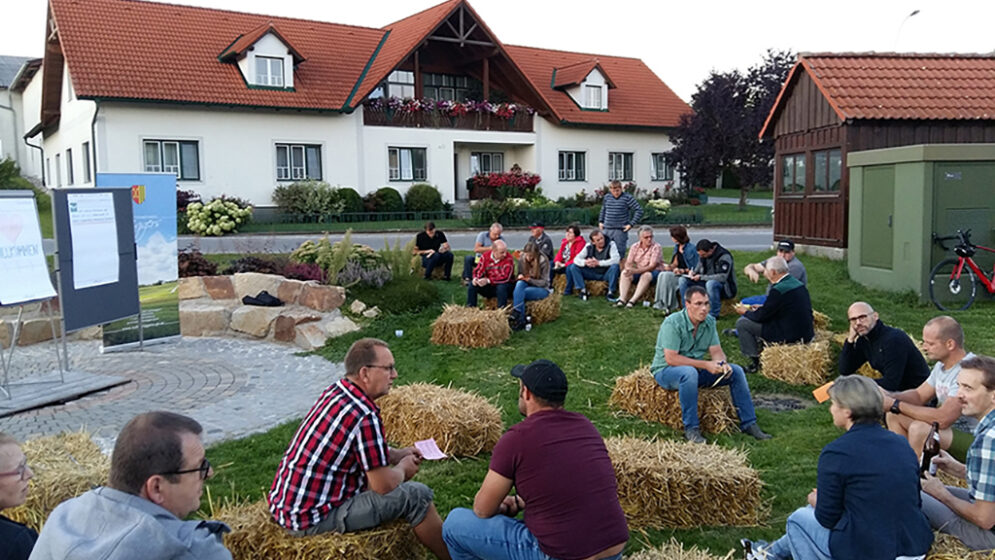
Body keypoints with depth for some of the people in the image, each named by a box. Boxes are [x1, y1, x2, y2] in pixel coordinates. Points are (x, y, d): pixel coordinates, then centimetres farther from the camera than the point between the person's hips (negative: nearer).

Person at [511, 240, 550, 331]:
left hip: (542, 289, -4)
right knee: (519, 283, -33)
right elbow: (520, 274, 11)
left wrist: (529, 279, -26)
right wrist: (520, 276, -15)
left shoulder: (543, 261, -13)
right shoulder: (522, 259, -2)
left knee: (520, 293, -32)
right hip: (527, 286, 4)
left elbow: (544, 282, -12)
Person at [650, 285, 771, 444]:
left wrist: (722, 363, -24)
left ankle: (748, 423, 3)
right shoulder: (673, 323, -22)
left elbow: (716, 350, 1)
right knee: (689, 372, -40)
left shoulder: (709, 322, 1)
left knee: (736, 371, -6)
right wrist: (705, 365, -28)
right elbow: (671, 359, -27)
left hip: (696, 369, 7)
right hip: (666, 371, -7)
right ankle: (691, 429, -31)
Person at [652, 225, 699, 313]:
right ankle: (661, 303, -21)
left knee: (667, 276, -28)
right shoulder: (677, 247, 11)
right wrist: (670, 266, -3)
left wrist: (682, 270, -22)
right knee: (662, 275, -20)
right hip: (678, 273, 8)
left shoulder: (691, 249, -15)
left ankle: (668, 306, -20)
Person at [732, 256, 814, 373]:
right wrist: (762, 308, 18)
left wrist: (746, 312, 5)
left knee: (741, 323, -2)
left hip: (789, 337, -9)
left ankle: (755, 361, 5)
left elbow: (761, 316, -14)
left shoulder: (778, 290, -22)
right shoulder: (798, 284, 6)